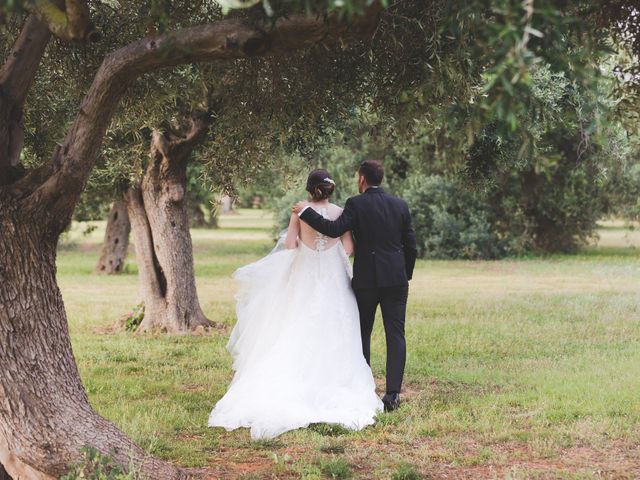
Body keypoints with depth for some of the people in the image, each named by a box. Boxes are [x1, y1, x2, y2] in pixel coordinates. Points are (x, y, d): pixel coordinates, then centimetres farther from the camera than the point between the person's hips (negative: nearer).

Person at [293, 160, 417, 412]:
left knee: (362, 334, 12)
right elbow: (411, 246, 8)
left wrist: (306, 211, -9)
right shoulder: (400, 205, 7)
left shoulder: (356, 204, -7)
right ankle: (393, 393, -7)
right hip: (396, 279, 2)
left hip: (366, 280, -2)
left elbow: (334, 230, -19)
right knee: (396, 335, 1)